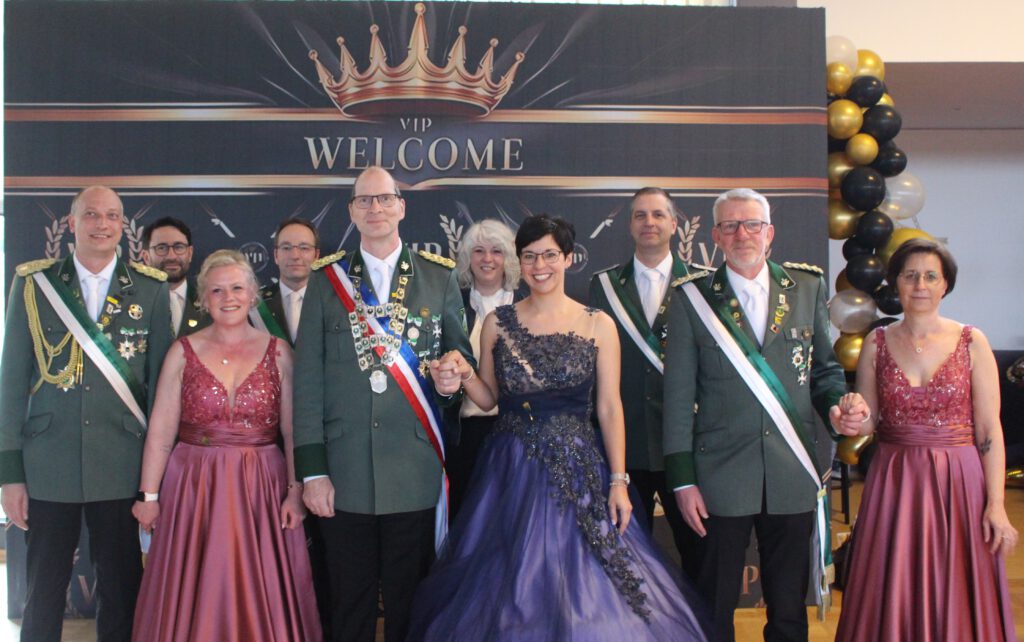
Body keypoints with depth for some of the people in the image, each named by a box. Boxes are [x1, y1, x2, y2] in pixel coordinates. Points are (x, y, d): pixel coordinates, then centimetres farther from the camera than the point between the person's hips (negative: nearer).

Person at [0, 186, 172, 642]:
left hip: (123, 467, 0)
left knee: (120, 591, 9)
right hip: (48, 467, 0)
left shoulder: (151, 289, 2)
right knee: (43, 593, 10)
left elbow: (160, 381, 5)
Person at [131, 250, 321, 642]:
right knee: (195, 597, 5)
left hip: (262, 489, 0)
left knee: (261, 592, 4)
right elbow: (161, 431, 0)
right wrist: (148, 495, -4)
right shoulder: (184, 352, 3)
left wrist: (296, 489, -8)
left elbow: (293, 429, -1)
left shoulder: (278, 352, 2)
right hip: (195, 488, 0)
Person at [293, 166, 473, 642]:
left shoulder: (440, 277, 5)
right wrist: (312, 470, -5)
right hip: (344, 476, 0)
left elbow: (459, 351, 13)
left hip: (415, 474, 0)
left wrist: (452, 381, -11)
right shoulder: (325, 280, 4)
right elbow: (308, 380, 1)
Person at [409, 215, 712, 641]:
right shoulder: (498, 323, 4)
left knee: (583, 585, 2)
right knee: (512, 586, 6)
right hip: (511, 473, 1)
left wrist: (618, 481, -5)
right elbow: (489, 399, 10)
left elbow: (610, 408, -1)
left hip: (577, 469, -1)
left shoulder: (598, 326, 0)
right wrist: (464, 374, -10)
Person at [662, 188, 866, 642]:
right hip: (721, 477, -2)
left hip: (793, 473, 2)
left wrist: (840, 401, -8)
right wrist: (682, 480, -5)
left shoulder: (808, 287, 7)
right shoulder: (693, 297, -1)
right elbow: (678, 396, -1)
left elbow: (825, 367, 15)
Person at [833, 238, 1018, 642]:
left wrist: (996, 505, -9)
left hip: (958, 484, -1)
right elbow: (867, 422, 7)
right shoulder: (877, 343, 4)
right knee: (893, 597, 7)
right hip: (894, 484, 2)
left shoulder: (971, 342, -2)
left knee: (956, 599, 5)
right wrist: (853, 421, -16)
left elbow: (989, 430, -4)